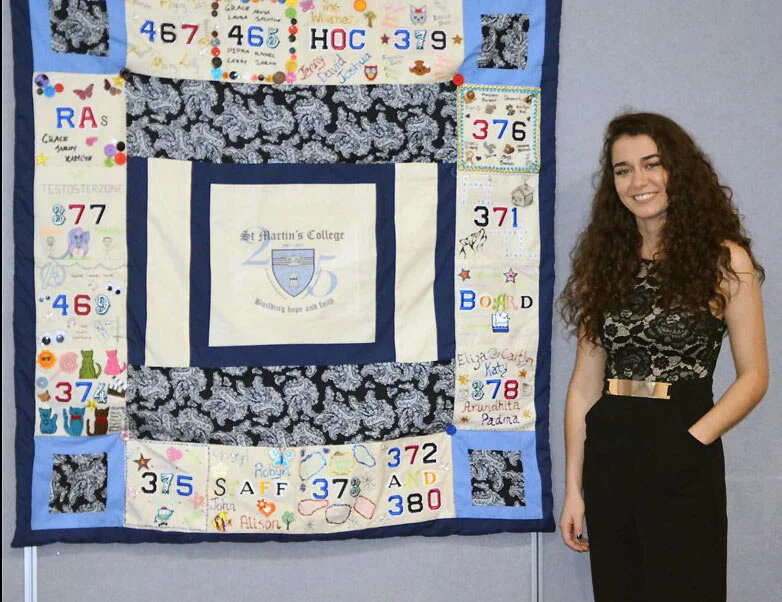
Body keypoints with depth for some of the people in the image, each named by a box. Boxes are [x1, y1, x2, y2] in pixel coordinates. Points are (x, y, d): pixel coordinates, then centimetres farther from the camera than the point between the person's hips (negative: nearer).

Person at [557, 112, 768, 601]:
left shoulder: (724, 259, -3)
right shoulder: (605, 261, 8)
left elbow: (754, 376, -3)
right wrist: (573, 488, 3)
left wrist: (692, 441, -16)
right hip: (607, 457, 4)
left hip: (682, 468, -4)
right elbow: (585, 383, 6)